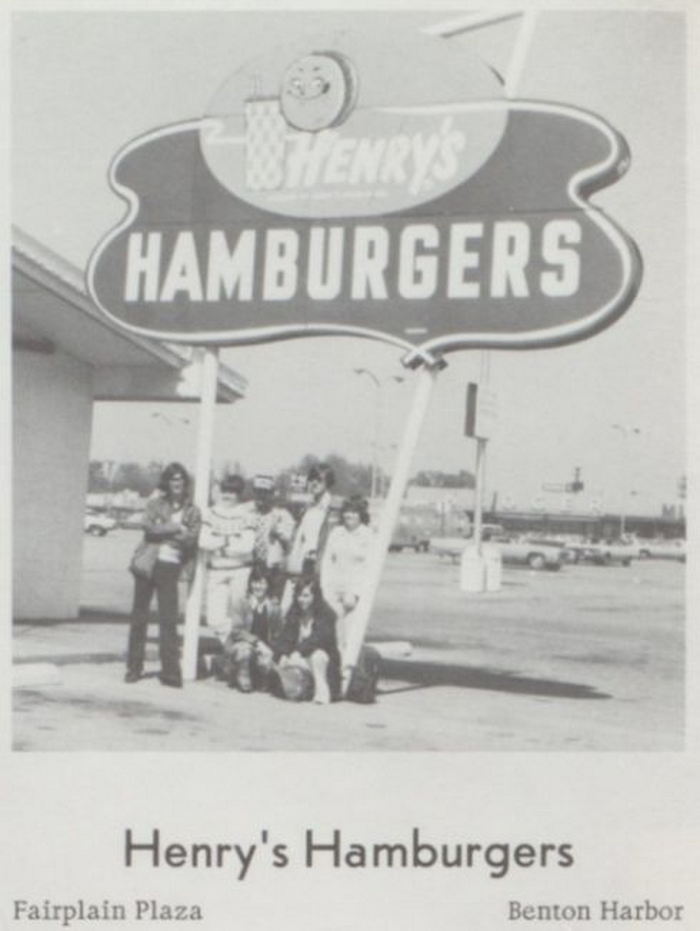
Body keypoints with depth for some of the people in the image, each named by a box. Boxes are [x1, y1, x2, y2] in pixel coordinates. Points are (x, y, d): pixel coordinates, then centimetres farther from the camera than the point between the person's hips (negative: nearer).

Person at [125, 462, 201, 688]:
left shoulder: (192, 511, 8)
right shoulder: (156, 504, 6)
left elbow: (192, 539, -5)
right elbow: (149, 527, -11)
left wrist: (164, 531, -13)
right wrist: (176, 528, -10)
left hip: (171, 567, 0)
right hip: (148, 564, 0)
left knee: (168, 620, -4)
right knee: (139, 616, 4)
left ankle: (171, 672, 0)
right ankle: (134, 668, 13)